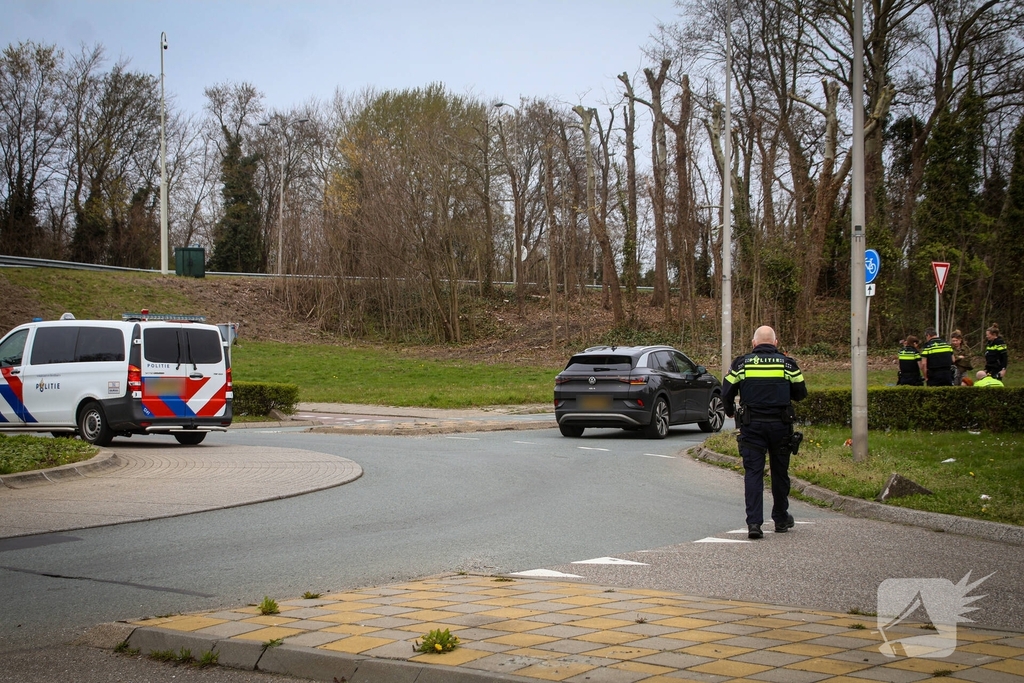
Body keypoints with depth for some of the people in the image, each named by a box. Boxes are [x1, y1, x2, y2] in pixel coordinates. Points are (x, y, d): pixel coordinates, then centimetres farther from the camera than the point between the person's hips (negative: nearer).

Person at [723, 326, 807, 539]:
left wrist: (730, 412, 21)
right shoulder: (787, 364, 1)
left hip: (752, 425, -1)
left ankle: (753, 523, -12)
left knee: (753, 472, -1)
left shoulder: (741, 364, -1)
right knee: (780, 472, 15)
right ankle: (781, 519, 27)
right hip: (780, 425, 1)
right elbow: (800, 393, 7)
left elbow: (727, 393, 1)